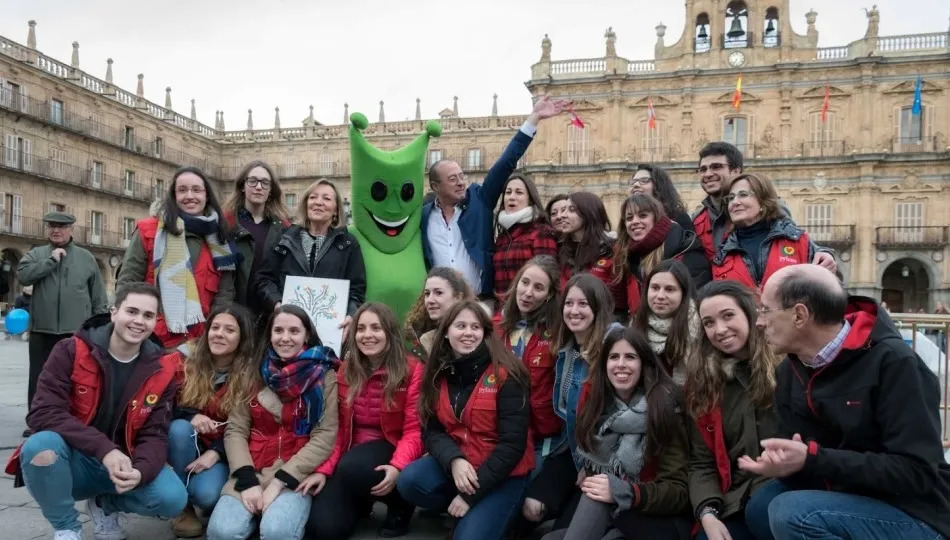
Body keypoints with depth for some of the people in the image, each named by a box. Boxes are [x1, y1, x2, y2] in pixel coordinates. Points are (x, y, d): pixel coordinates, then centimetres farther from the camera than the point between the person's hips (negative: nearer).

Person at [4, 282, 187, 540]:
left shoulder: (162, 370, -6)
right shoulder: (70, 352, -11)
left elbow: (155, 434, -7)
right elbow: (44, 413, -21)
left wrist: (140, 471, -31)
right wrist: (105, 449, -33)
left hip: (124, 463, 2)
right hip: (73, 461, -1)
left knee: (173, 499, -23)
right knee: (39, 446, -34)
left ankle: (105, 503, 11)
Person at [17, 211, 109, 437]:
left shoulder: (86, 257, 6)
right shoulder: (36, 254, 8)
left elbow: (98, 294, 7)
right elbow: (23, 275, -11)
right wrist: (51, 261, -14)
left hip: (76, 330, -1)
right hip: (42, 329, 1)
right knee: (38, 377, 8)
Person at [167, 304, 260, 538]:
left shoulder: (251, 375, -8)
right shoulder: (186, 359, -5)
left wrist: (215, 453, -21)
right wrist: (190, 416, -25)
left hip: (222, 451, -2)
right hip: (184, 443, 2)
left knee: (207, 495, -30)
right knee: (181, 428, -32)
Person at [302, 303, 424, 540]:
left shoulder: (411, 369, -9)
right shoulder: (346, 370, 5)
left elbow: (414, 430, -13)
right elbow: (338, 428, 3)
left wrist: (397, 467, -31)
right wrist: (323, 469, -12)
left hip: (390, 450, -4)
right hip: (352, 453, 4)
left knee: (352, 467, -36)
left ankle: (400, 503, -5)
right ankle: (362, 501, 18)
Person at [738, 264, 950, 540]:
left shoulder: (894, 362, -19)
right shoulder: (791, 370, 4)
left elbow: (917, 473, -23)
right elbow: (794, 453, 4)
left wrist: (813, 460, -29)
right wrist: (778, 461, -20)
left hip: (915, 517, -7)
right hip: (847, 500, 7)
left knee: (792, 513, -28)